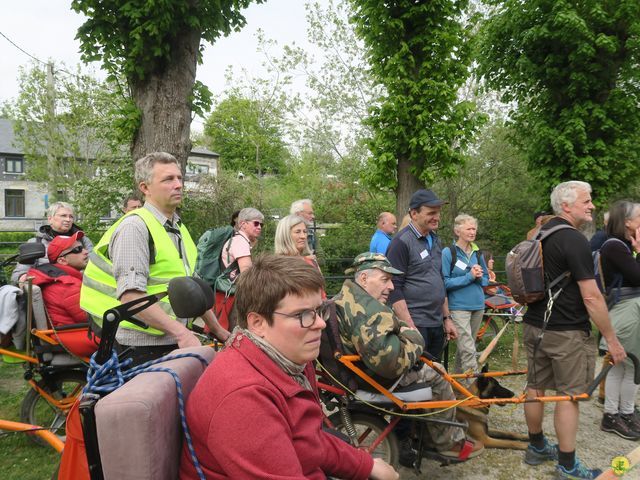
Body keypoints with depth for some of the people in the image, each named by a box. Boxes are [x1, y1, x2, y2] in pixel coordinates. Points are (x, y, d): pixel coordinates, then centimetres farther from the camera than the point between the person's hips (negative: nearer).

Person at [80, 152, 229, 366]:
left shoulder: (179, 228, 13)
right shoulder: (135, 227, -13)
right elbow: (131, 296, -22)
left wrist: (217, 329, 17)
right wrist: (180, 332, -25)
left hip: (176, 343, 7)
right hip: (143, 348, -7)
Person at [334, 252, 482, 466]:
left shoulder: (346, 297, 6)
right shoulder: (367, 310, -29)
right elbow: (391, 362, -35)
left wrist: (401, 330, 0)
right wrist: (412, 336, -17)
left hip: (356, 370, 10)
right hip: (375, 380, -10)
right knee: (436, 377, 3)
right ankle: (448, 444, 20)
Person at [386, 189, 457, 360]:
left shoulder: (435, 240, 14)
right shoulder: (402, 242, -11)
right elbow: (394, 289, -16)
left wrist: (447, 318, 17)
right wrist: (409, 327, -20)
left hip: (437, 325, 8)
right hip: (415, 325, -8)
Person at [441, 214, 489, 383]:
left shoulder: (477, 252, 10)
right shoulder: (448, 252, -7)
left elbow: (486, 279, 17)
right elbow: (445, 282, -10)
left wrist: (479, 277, -6)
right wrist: (469, 276, -17)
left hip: (478, 306, 6)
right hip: (459, 307, -6)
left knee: (464, 347, 14)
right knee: (468, 350, -11)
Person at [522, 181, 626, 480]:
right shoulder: (575, 241, -17)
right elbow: (591, 297, -20)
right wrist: (611, 339, -12)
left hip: (535, 326, 8)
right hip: (566, 332, -8)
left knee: (535, 387, 15)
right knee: (569, 395, 2)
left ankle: (536, 447, 31)